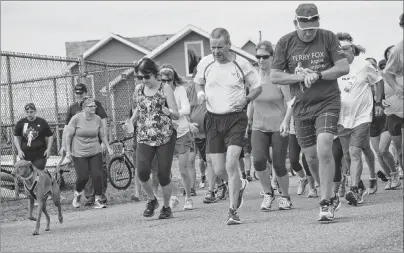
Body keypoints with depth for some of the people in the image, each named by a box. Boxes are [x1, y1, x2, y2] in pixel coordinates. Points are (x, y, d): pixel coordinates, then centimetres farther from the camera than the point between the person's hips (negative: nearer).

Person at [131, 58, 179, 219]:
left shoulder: (165, 89, -3)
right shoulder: (138, 90, 8)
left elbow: (177, 115, -4)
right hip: (144, 138, 3)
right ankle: (151, 199, 7)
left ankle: (166, 206, 18)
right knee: (142, 171, -19)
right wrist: (131, 121, 11)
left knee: (163, 174, -5)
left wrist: (169, 112, -26)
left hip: (165, 137, -3)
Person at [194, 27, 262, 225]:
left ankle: (233, 211, -9)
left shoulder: (241, 64, -5)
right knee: (219, 170, 3)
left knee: (231, 165, -17)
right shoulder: (205, 63, 2)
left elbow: (257, 87, 7)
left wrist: (245, 99, -12)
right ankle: (240, 185, 37)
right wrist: (200, 93, -1)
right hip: (213, 119, 3)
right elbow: (198, 81, 21)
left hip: (236, 118, -3)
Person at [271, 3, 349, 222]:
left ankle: (326, 204, -12)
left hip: (328, 102, -3)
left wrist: (317, 75, -17)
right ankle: (331, 195, 28)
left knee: (324, 150, -18)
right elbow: (274, 76, 0)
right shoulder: (285, 43, -1)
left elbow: (344, 67, -6)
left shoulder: (328, 37, -4)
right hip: (301, 106, 3)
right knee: (311, 157, 6)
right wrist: (299, 76, -14)